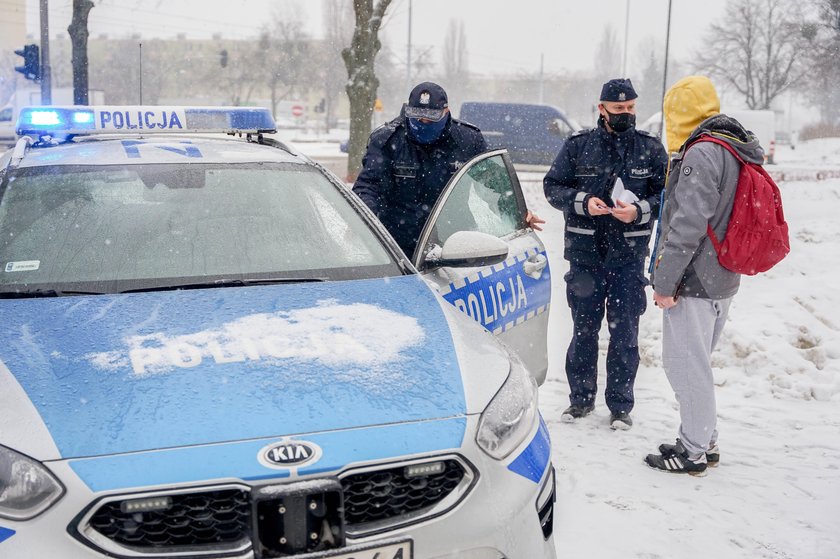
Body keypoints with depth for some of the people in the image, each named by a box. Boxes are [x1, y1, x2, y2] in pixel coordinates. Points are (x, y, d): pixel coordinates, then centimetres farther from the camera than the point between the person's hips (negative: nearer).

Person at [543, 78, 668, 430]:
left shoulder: (651, 149, 3)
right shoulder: (578, 146, 2)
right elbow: (552, 186, 4)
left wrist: (640, 210, -16)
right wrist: (582, 202, -13)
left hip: (629, 254, 0)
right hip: (585, 251, 0)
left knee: (625, 331, 4)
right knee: (584, 328, 10)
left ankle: (621, 405, 17)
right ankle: (581, 398, 24)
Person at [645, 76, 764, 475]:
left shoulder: (701, 154, -17)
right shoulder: (736, 152, 14)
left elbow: (688, 224, -23)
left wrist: (664, 281, -18)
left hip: (693, 282, -10)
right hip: (721, 280, 10)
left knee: (685, 364, -1)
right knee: (697, 363, 19)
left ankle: (693, 452, 7)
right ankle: (705, 441, 28)